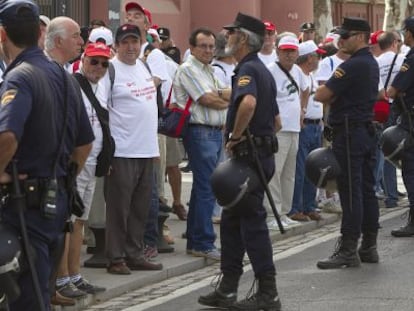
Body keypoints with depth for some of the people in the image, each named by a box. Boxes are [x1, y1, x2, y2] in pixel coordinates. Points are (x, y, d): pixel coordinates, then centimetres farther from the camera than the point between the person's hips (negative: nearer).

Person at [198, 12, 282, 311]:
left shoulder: (247, 69, -15)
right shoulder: (263, 71, 18)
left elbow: (248, 102, -37)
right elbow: (276, 121, 24)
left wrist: (236, 135, -24)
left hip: (249, 155, -10)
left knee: (252, 222, -5)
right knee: (231, 221, 14)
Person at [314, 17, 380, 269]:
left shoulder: (352, 66, -17)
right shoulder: (372, 64, 14)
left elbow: (320, 96, -17)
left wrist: (330, 95, 4)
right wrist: (335, 96, 2)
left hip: (349, 132, -10)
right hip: (368, 130, 10)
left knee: (350, 192, -8)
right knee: (367, 190, 11)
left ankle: (348, 250, -7)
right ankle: (369, 247, 16)